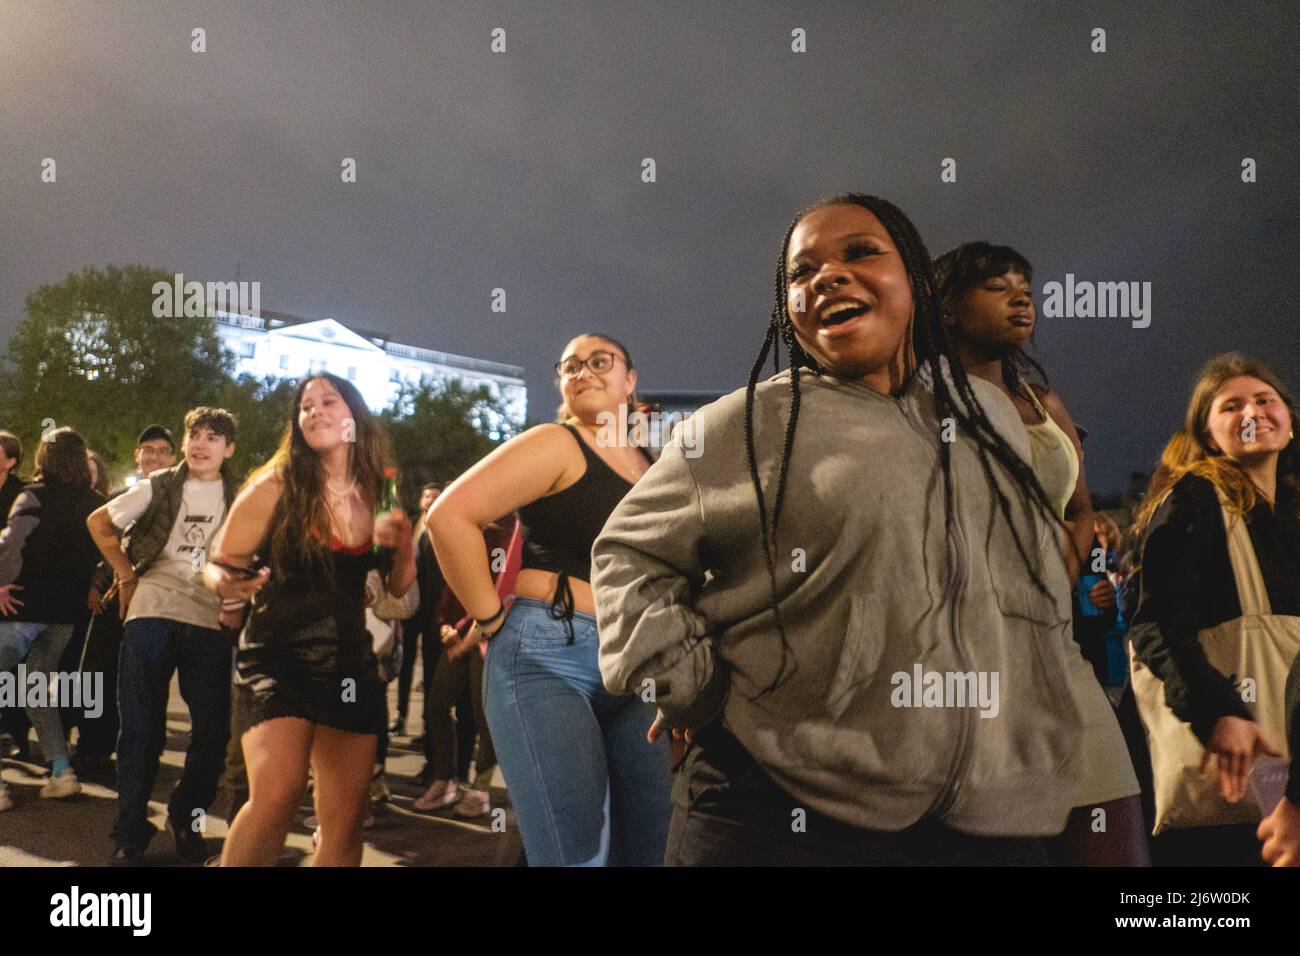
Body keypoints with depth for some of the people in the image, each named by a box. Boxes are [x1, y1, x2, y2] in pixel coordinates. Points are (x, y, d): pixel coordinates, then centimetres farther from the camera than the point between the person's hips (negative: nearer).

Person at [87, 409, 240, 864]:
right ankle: (130, 828, 11)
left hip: (211, 620, 1)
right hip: (152, 612, -1)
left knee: (213, 729, -1)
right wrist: (128, 576, 8)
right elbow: (99, 523, 14)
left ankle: (186, 818, 19)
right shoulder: (159, 487, 5)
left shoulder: (241, 497, 6)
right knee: (141, 725, 1)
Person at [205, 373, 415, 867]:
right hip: (279, 659, -4)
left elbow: (397, 590, 15)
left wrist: (404, 546, -6)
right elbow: (219, 563, -2)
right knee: (277, 795, -27)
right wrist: (226, 584, -25)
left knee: (345, 821, 8)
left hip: (352, 665, 5)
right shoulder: (275, 486, -6)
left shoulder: (376, 497, 6)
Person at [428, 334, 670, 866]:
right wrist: (492, 619, -13)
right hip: (548, 659, -7)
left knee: (646, 851, 9)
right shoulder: (557, 446, -5)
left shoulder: (651, 470, 15)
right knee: (578, 856, -11)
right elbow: (450, 516, -17)